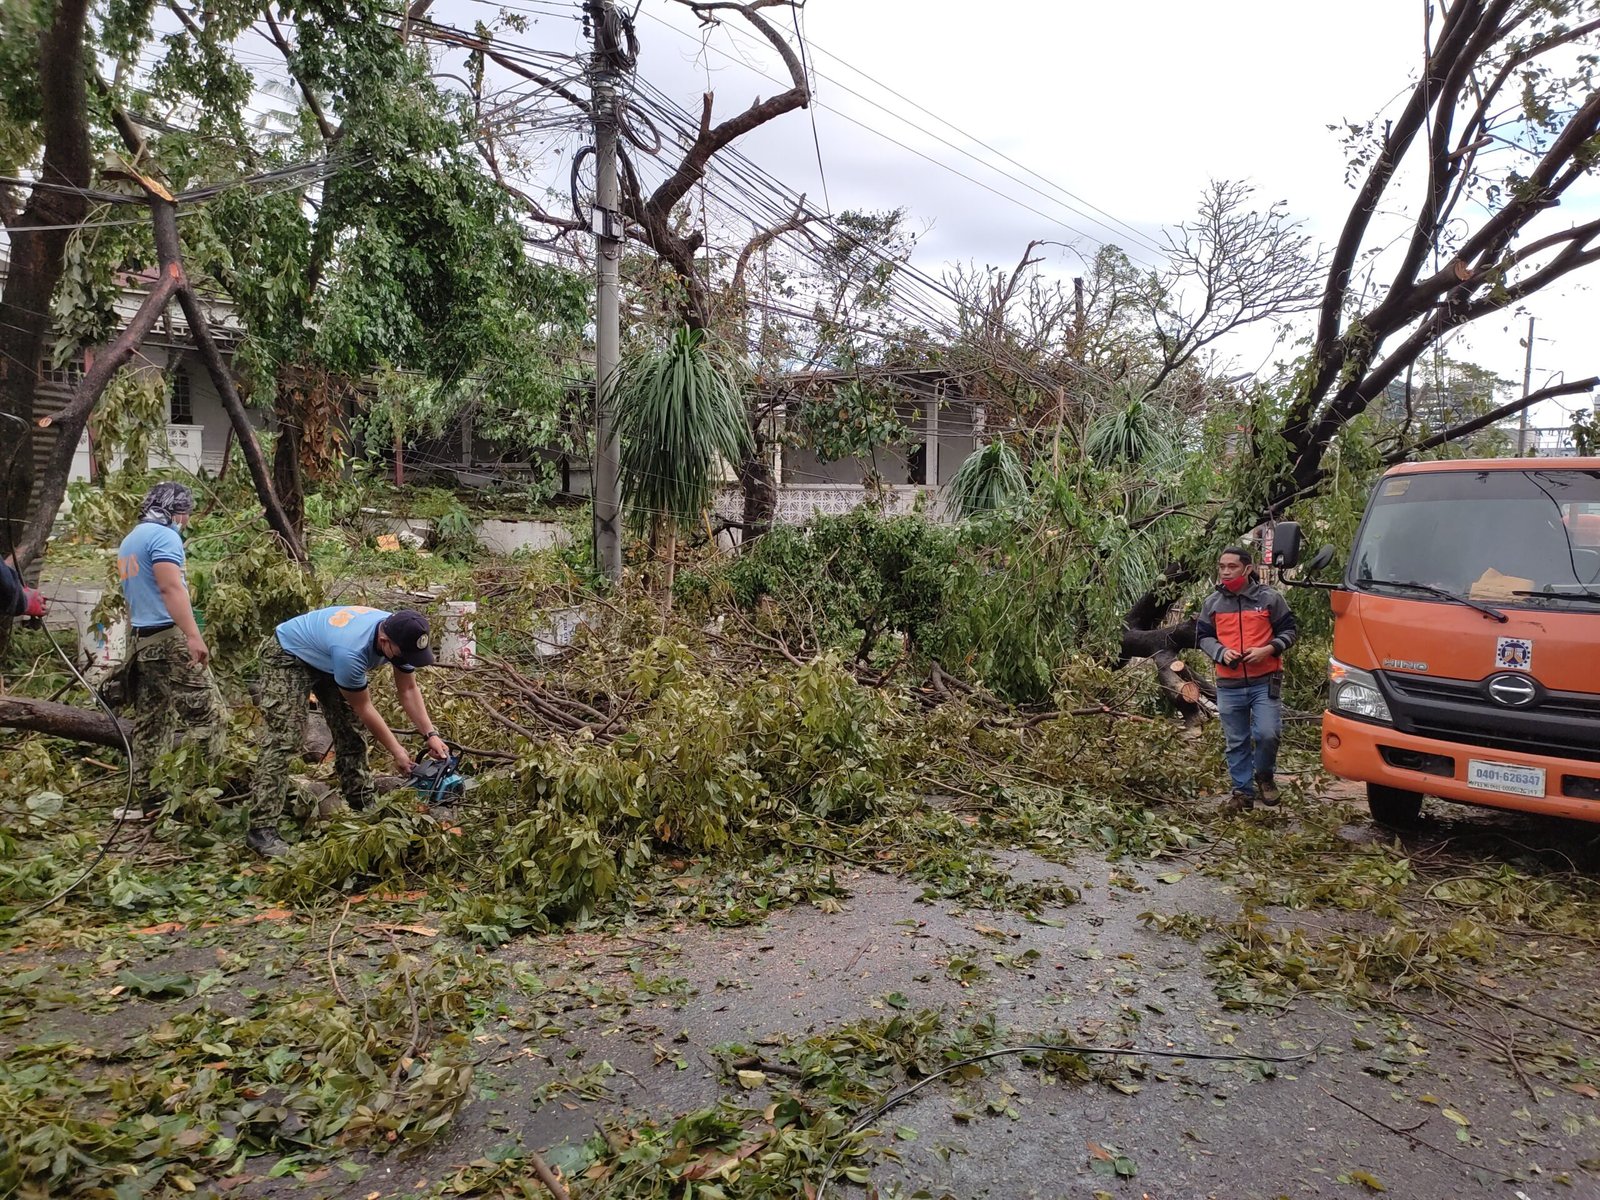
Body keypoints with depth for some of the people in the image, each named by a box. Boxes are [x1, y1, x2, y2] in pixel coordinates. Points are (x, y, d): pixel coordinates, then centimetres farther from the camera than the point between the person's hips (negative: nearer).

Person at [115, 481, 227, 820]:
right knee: (206, 715, -10)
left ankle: (148, 800, 11)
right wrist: (193, 635, -28)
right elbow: (170, 587, -21)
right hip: (169, 638, -10)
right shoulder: (163, 536, -9)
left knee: (150, 721, 10)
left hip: (141, 640, 10)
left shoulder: (129, 541, 22)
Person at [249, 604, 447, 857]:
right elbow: (363, 708, -27)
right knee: (284, 739, -18)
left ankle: (364, 808, 15)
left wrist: (432, 734, -17)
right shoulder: (351, 651, -42)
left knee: (350, 733, 4)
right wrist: (396, 751, -18)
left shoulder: (401, 636, -21)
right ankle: (261, 829, -20)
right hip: (288, 656, -8)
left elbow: (409, 691, -8)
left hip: (325, 658, 8)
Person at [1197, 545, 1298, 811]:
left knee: (1267, 734, -13)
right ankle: (1242, 790, 22)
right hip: (1229, 686, 3)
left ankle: (1264, 775, 16)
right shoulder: (1213, 603, 6)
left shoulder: (1269, 598, -1)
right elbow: (1204, 637, 11)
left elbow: (1289, 632, 5)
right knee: (1236, 743, 8)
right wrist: (1221, 653, -9)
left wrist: (1268, 649, -13)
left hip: (1265, 682, -2)